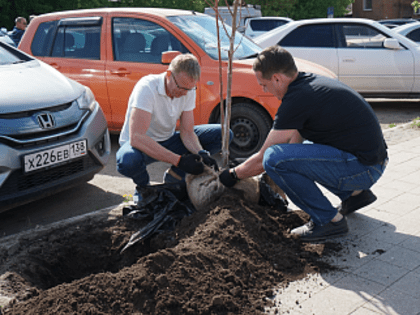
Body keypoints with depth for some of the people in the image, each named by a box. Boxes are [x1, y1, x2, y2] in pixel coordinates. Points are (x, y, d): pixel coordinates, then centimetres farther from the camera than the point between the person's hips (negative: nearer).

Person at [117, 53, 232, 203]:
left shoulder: (188, 91, -11)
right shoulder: (147, 88, -30)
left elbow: (187, 132, -6)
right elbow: (136, 138, -38)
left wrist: (201, 154, -28)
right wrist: (179, 160, -42)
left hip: (168, 140, 6)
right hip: (141, 145, -5)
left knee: (224, 134, -8)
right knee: (127, 161, -43)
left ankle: (174, 175, 0)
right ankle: (143, 186, -5)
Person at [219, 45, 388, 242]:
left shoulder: (297, 99, -18)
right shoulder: (312, 82, 11)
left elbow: (262, 159, -10)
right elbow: (296, 139, 22)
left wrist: (233, 175, 6)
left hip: (363, 167, -10)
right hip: (371, 158, 10)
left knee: (275, 158, -20)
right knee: (295, 151, 27)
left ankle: (329, 220, -7)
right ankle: (355, 193, 21)